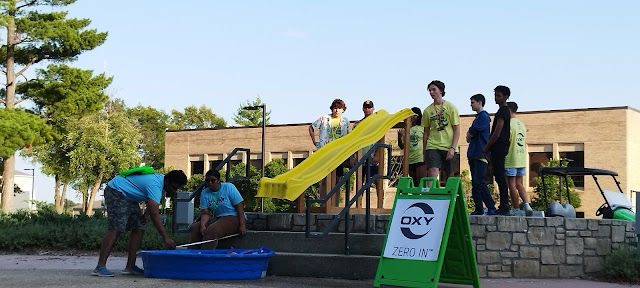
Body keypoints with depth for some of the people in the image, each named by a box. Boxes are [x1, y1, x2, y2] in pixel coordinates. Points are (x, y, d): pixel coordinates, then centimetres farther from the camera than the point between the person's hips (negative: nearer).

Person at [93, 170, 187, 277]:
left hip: (129, 197, 10)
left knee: (138, 229, 1)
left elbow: (152, 202, 19)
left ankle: (130, 266, -1)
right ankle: (100, 267, -27)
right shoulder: (155, 185, -29)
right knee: (115, 229, -21)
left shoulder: (161, 179, 2)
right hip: (116, 192, -10)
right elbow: (155, 215, -34)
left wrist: (146, 214, -1)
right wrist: (166, 238, -35)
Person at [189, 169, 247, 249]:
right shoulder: (204, 193, 6)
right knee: (195, 227, -13)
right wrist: (202, 225, -23)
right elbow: (205, 213, -1)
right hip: (217, 219, 6)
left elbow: (239, 206, -9)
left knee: (211, 231, -31)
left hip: (234, 218, -6)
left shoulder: (229, 187, -6)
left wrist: (242, 225, -17)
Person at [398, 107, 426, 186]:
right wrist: (400, 136, -2)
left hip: (420, 159, -5)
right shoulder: (406, 130, 13)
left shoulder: (422, 128, 2)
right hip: (409, 160, 5)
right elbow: (402, 146, 14)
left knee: (421, 182, -12)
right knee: (415, 183, 10)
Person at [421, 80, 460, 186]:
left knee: (449, 176, 4)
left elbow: (457, 130, -1)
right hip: (432, 146, 1)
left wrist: (452, 148, -11)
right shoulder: (427, 110, 8)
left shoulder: (450, 107, 1)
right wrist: (424, 152, 12)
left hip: (448, 147, -1)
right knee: (432, 173, -17)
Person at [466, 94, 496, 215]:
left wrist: (469, 137, 8)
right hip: (473, 154, 10)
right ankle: (478, 208, 8)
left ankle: (491, 207, -12)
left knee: (479, 181, -15)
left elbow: (470, 133, -11)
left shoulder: (484, 117, -8)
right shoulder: (478, 117, 22)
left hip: (481, 154, -10)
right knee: (475, 182, 7)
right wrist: (470, 136, 1)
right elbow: (470, 135, 22)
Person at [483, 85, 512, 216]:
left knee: (500, 177, -11)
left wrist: (486, 148, -10)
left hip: (499, 146, -10)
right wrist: (489, 149, 21)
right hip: (499, 148, 10)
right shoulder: (504, 111, 22)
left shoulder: (503, 111, -11)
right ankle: (503, 206, 11)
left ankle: (504, 207, -13)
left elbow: (497, 133, -17)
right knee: (500, 177, 10)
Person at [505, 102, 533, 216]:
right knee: (519, 184, 12)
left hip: (510, 160, -8)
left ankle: (516, 209, 1)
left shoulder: (509, 124, -11)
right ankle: (526, 204, -5)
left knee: (511, 184, -1)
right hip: (522, 160, 8)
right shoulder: (522, 125, 15)